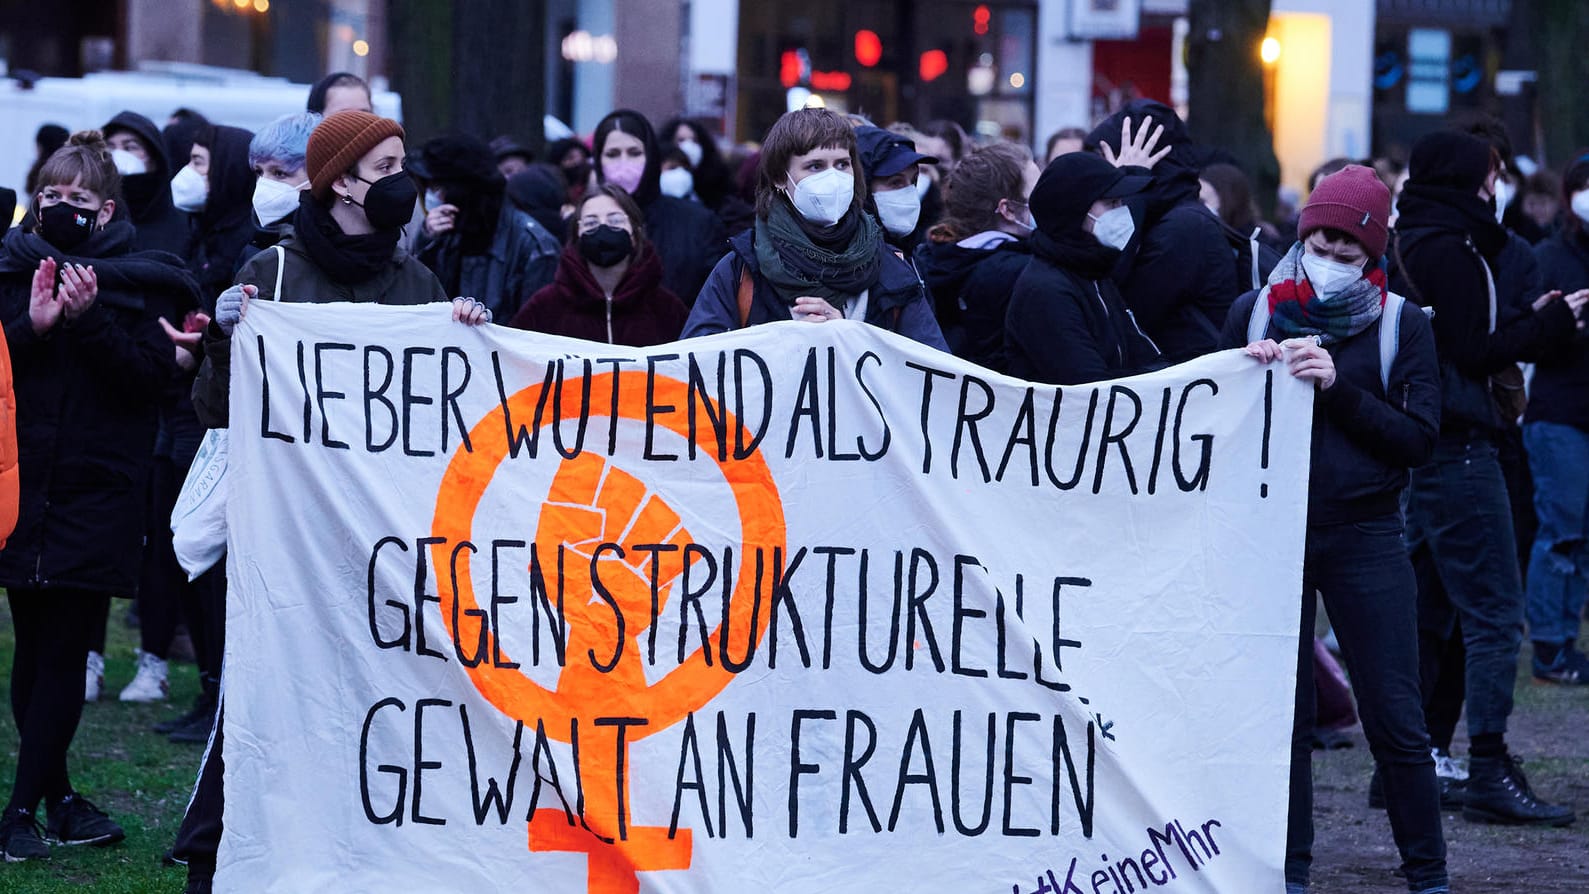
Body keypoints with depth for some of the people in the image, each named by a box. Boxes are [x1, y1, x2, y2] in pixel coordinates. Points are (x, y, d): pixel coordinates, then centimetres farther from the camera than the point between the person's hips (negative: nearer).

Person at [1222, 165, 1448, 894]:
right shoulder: (1255, 312, 5)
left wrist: (1337, 387, -17)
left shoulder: (1402, 326, 1)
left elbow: (1419, 439, -7)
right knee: (1281, 714, 6)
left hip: (1364, 539, -1)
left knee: (1395, 718, -2)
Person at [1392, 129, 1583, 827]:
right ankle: (1490, 774, -10)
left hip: (1413, 449, 10)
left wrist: (1533, 322, 12)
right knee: (1495, 614, -8)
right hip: (1457, 449, -10)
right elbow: (1474, 354, -16)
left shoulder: (1401, 246, 15)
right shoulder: (1451, 251, -13)